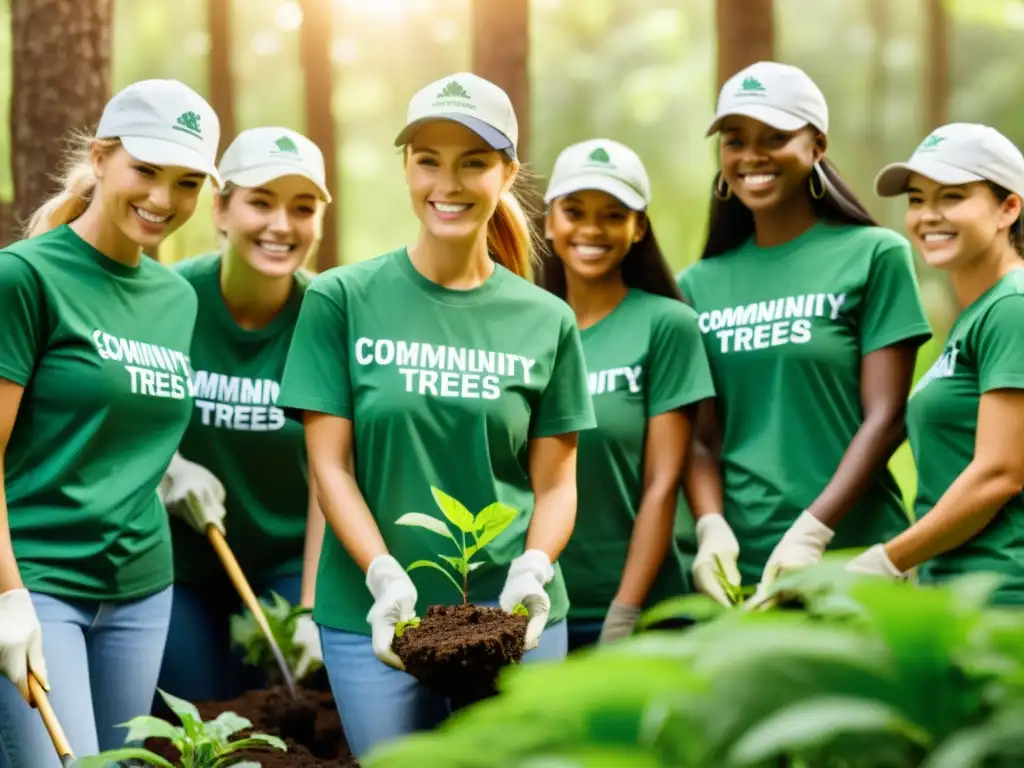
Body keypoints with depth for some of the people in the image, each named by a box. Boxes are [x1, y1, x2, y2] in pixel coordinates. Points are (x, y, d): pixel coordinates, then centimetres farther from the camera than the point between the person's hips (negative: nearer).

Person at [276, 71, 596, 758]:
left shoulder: (546, 321, 4)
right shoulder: (343, 301, -1)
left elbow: (555, 482, 5)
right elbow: (331, 465, -3)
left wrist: (534, 569, -13)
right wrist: (384, 575, -16)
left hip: (514, 618, 1)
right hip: (374, 616, -1)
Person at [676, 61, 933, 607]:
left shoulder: (874, 256, 0)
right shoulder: (701, 284, 11)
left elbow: (885, 417, -6)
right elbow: (702, 437, 8)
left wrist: (811, 532, -16)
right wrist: (711, 527, -11)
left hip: (847, 557, -3)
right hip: (736, 568, 3)